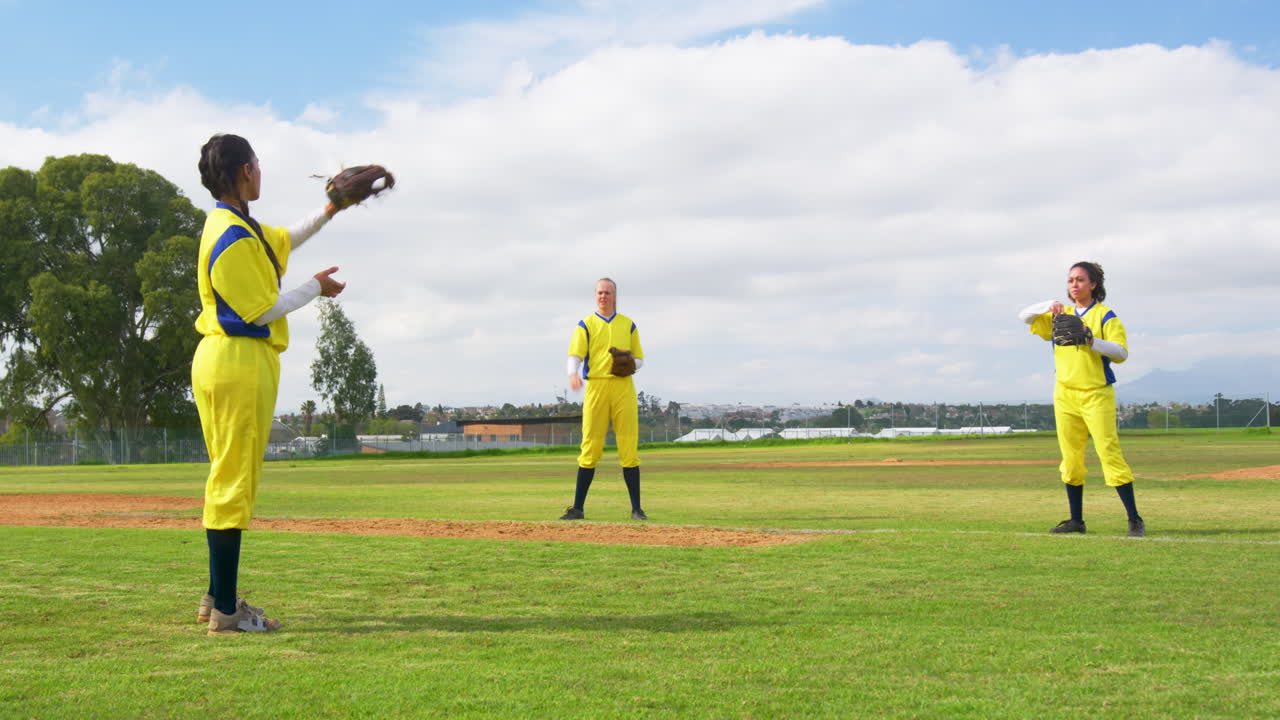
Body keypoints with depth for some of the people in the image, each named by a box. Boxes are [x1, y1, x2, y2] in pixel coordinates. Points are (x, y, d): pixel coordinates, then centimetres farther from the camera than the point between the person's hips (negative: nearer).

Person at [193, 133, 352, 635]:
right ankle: (225, 611, -2)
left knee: (231, 481, 14)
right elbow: (261, 310, -16)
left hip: (233, 362, 11)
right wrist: (316, 288, -4)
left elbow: (283, 242, 35)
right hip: (238, 362, -11)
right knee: (234, 483, -7)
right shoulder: (234, 237, -16)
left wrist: (325, 214, 28)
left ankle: (218, 599, 22)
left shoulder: (239, 226, 15)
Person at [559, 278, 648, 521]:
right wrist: (573, 373, -26)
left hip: (623, 386, 1)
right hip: (596, 385, -1)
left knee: (629, 447, -3)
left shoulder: (628, 325, 16)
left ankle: (636, 508, 3)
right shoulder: (585, 325, 9)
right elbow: (575, 354, -4)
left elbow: (639, 358, 19)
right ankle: (578, 508, 3)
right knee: (590, 447, -3)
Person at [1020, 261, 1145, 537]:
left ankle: (1135, 519, -8)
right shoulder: (1060, 315, 15)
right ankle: (1076, 520, 15)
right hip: (1065, 395, 5)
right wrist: (1049, 305, -6)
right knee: (1070, 458, 7)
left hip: (1096, 394, -5)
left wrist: (1091, 342, -25)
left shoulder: (1105, 315, 0)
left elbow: (1121, 352, -9)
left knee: (1109, 453, -12)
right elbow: (1024, 316, 11)